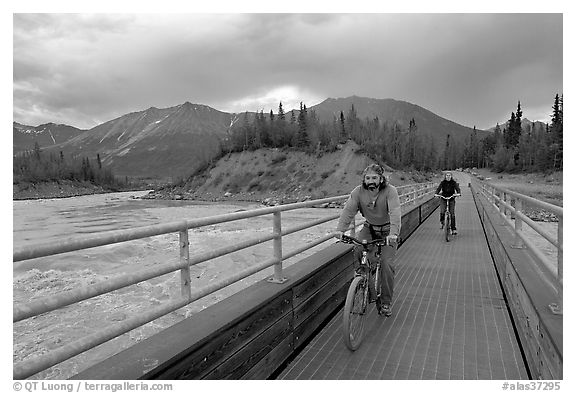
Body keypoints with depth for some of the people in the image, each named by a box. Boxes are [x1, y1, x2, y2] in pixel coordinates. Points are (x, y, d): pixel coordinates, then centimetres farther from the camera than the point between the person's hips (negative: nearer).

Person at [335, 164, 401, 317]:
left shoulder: (390, 191, -22)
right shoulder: (358, 192, -14)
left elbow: (395, 213, -33)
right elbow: (348, 210, -22)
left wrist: (393, 234, -48)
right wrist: (340, 229, -37)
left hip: (387, 231, -2)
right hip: (369, 228, 3)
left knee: (387, 263, -11)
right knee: (357, 251, -23)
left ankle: (386, 302, 5)